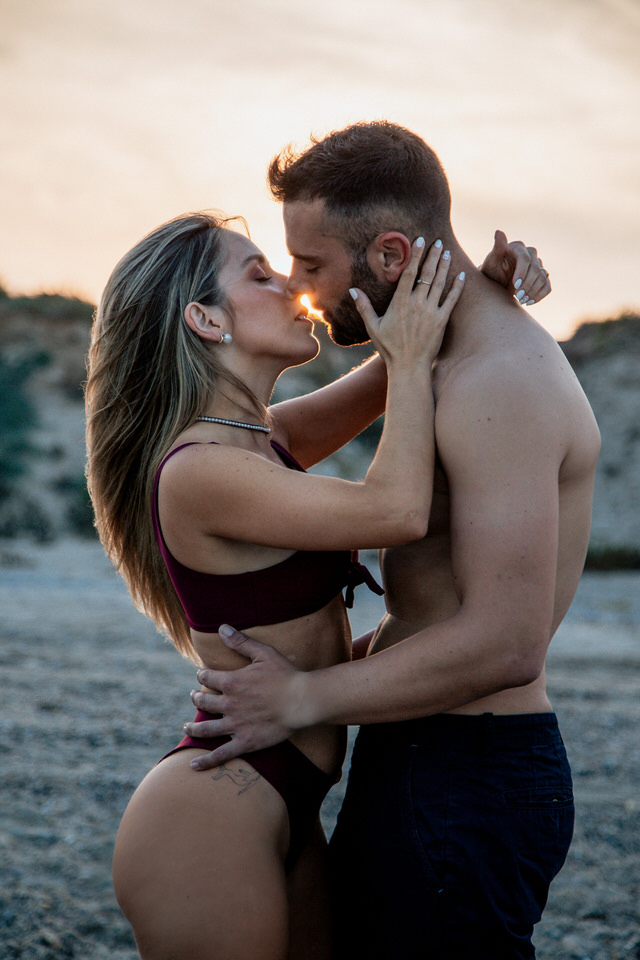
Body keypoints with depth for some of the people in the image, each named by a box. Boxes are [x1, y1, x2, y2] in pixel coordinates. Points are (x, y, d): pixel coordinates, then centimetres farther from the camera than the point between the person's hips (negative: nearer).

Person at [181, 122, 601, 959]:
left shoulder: (499, 386, -20)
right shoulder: (472, 362, 13)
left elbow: (504, 645, -26)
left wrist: (303, 698, -17)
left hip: (464, 786, -10)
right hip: (423, 764, 10)